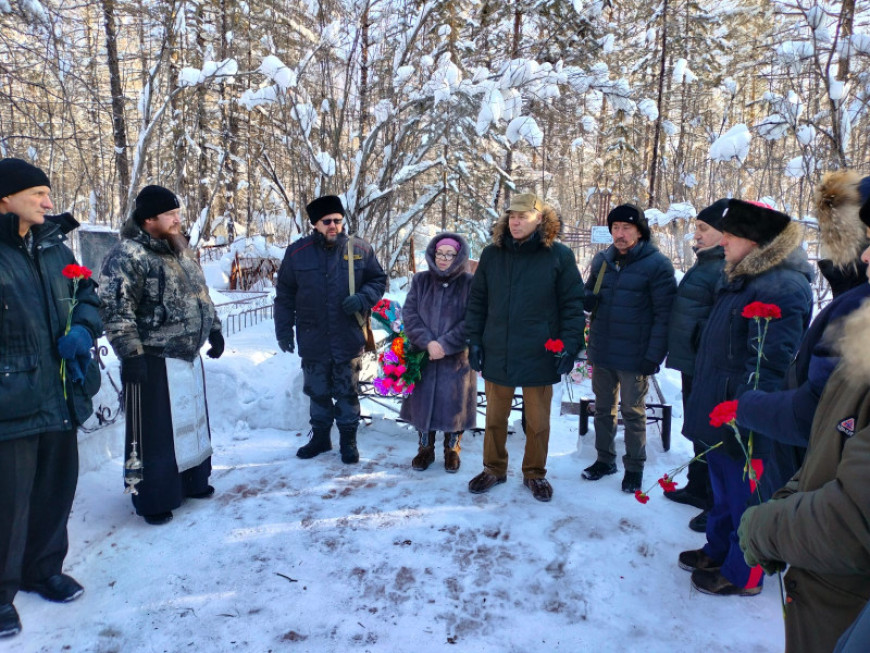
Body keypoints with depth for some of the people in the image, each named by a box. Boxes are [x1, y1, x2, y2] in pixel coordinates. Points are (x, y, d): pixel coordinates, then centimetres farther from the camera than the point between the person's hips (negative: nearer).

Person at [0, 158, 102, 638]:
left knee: (57, 487, 17)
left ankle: (43, 568, 37)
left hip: (60, 396, 6)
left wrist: (82, 329, -3)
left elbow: (86, 294, 17)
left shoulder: (54, 247, 9)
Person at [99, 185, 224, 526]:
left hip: (188, 356, 9)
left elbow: (201, 295, 21)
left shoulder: (181, 251, 11)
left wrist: (214, 330, 18)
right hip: (152, 360, -8)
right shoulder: (128, 255, -16)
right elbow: (115, 309, -20)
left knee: (192, 420, 18)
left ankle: (192, 481, 36)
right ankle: (154, 499, 17)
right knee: (155, 432, 2)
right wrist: (130, 354, -24)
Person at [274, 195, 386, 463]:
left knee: (347, 392, 10)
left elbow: (379, 280, 6)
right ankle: (320, 436, 34)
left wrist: (363, 298, -14)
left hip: (348, 339, -1)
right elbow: (285, 294, 5)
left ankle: (348, 440, 26)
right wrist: (283, 329, 3)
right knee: (318, 392, 16)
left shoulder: (360, 249, -3)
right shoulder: (298, 252, -2)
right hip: (313, 340, 1)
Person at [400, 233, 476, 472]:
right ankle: (426, 448, 28)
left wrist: (445, 345, -16)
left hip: (457, 358, -2)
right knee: (423, 401, 10)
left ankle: (452, 449, 27)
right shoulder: (421, 281, 4)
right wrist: (428, 342, -16)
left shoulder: (470, 283, -4)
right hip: (423, 356, 2)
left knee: (454, 404, 6)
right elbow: (409, 314, -3)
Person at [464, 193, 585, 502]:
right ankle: (494, 469, 34)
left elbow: (573, 305, -3)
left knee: (538, 422, 12)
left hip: (539, 357, -2)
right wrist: (474, 340, 4)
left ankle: (535, 473, 32)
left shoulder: (559, 255, -4)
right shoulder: (491, 254, 4)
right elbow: (477, 302, 9)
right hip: (497, 355, 3)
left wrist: (570, 346, -8)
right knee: (495, 418, 15)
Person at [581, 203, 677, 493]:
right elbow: (588, 293, 18)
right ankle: (605, 459, 31)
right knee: (603, 409, 16)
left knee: (633, 413, 8)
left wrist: (654, 355, -18)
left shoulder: (657, 264, -10)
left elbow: (664, 314, -13)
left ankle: (634, 467, 23)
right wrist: (587, 299, -7)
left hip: (634, 357, -5)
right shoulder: (602, 260, 7)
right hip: (600, 352, 5)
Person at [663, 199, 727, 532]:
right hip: (692, 363, 10)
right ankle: (698, 488, 38)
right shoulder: (706, 262, 15)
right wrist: (678, 350, 23)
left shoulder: (728, 268, -18)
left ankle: (717, 505, 16)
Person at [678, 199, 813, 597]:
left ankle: (741, 575, 23)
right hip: (720, 415, 10)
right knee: (722, 489, 23)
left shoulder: (782, 288, -20)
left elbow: (769, 363, -26)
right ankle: (718, 552, 40)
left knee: (744, 497, 6)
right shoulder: (744, 278, 12)